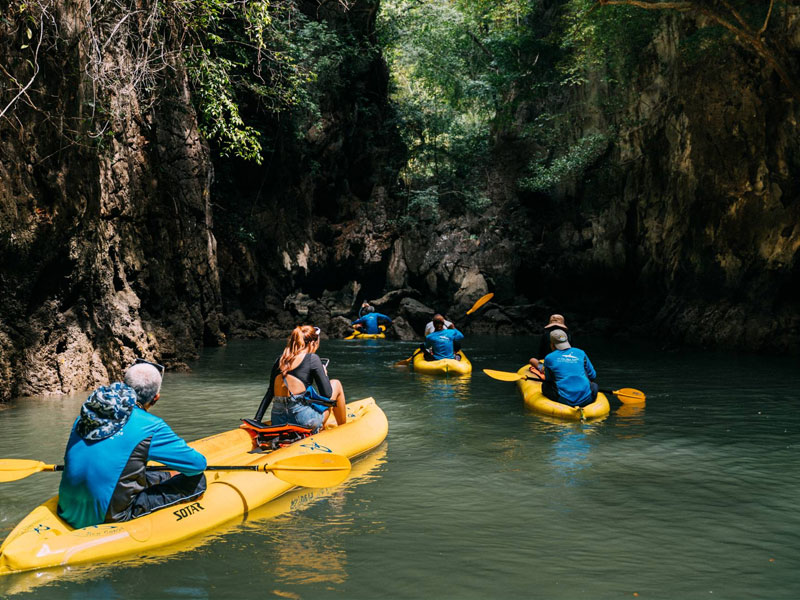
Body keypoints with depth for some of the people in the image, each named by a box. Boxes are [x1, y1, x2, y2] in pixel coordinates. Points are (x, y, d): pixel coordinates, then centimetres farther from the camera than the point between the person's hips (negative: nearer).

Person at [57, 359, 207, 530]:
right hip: (109, 520, -8)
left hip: (68, 514, 8)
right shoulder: (150, 426, -11)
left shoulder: (85, 414, 7)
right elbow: (198, 464, -1)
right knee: (197, 480, 2)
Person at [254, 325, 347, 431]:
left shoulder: (279, 360, 12)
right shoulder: (312, 359, -5)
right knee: (336, 384, 18)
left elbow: (270, 393, 12)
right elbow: (327, 394, -4)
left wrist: (256, 420, 16)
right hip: (305, 421, -6)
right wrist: (324, 374, 14)